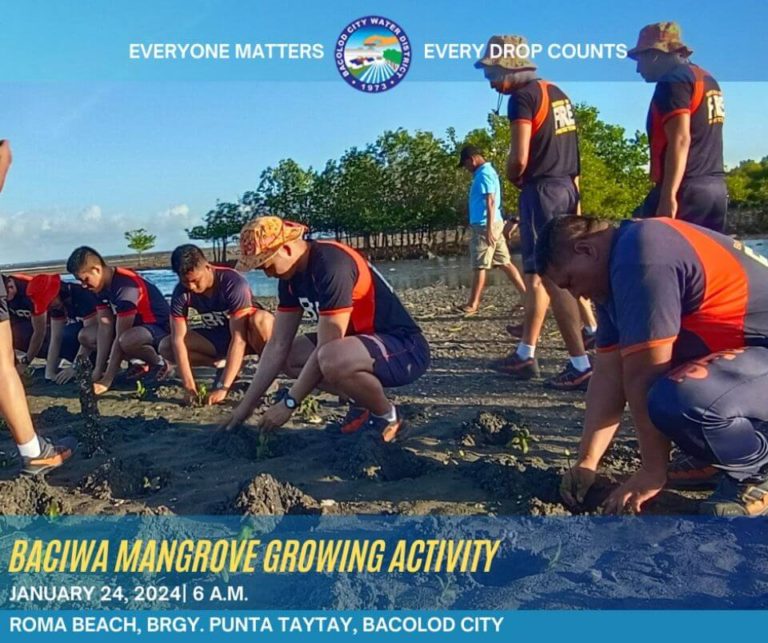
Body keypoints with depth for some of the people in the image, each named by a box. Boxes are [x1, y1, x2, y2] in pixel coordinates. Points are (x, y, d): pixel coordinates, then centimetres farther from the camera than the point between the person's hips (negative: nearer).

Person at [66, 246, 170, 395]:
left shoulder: (126, 286, -28)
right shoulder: (102, 285, -1)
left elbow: (119, 338, -30)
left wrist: (107, 380, -30)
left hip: (161, 328, -9)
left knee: (127, 340, -39)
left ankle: (159, 364, -7)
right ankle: (140, 363, 6)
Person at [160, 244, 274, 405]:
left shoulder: (233, 282, -31)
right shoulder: (181, 292, -18)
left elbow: (238, 338, -35)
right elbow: (178, 339, -20)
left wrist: (223, 387, -40)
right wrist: (190, 387, -29)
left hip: (245, 333, -5)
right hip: (216, 337, 5)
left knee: (261, 319, -39)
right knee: (166, 347, -16)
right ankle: (226, 366, -4)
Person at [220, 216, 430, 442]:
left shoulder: (332, 266, -26)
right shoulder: (292, 275, 2)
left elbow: (327, 350, -25)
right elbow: (278, 345, 4)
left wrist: (289, 403, -16)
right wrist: (247, 405, 2)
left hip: (404, 348, -9)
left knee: (333, 359, -37)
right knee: (288, 357, 6)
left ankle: (386, 416, -8)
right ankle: (361, 403, 10)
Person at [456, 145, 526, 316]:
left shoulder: (484, 174, -12)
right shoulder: (485, 173, 20)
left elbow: (491, 202, -20)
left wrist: (489, 229, -24)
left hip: (485, 226, -10)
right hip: (490, 225, 10)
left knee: (479, 266, -3)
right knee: (504, 263, 7)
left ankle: (473, 305, 3)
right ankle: (526, 296, 6)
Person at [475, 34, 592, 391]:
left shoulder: (522, 98, -11)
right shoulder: (556, 93, 16)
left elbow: (519, 158, -19)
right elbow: (567, 148, 16)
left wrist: (513, 177, 3)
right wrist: (574, 198, 18)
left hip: (541, 191, -9)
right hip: (566, 187, 9)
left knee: (553, 276, -7)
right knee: (536, 273, 13)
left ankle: (581, 365, -6)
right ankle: (525, 354, 21)